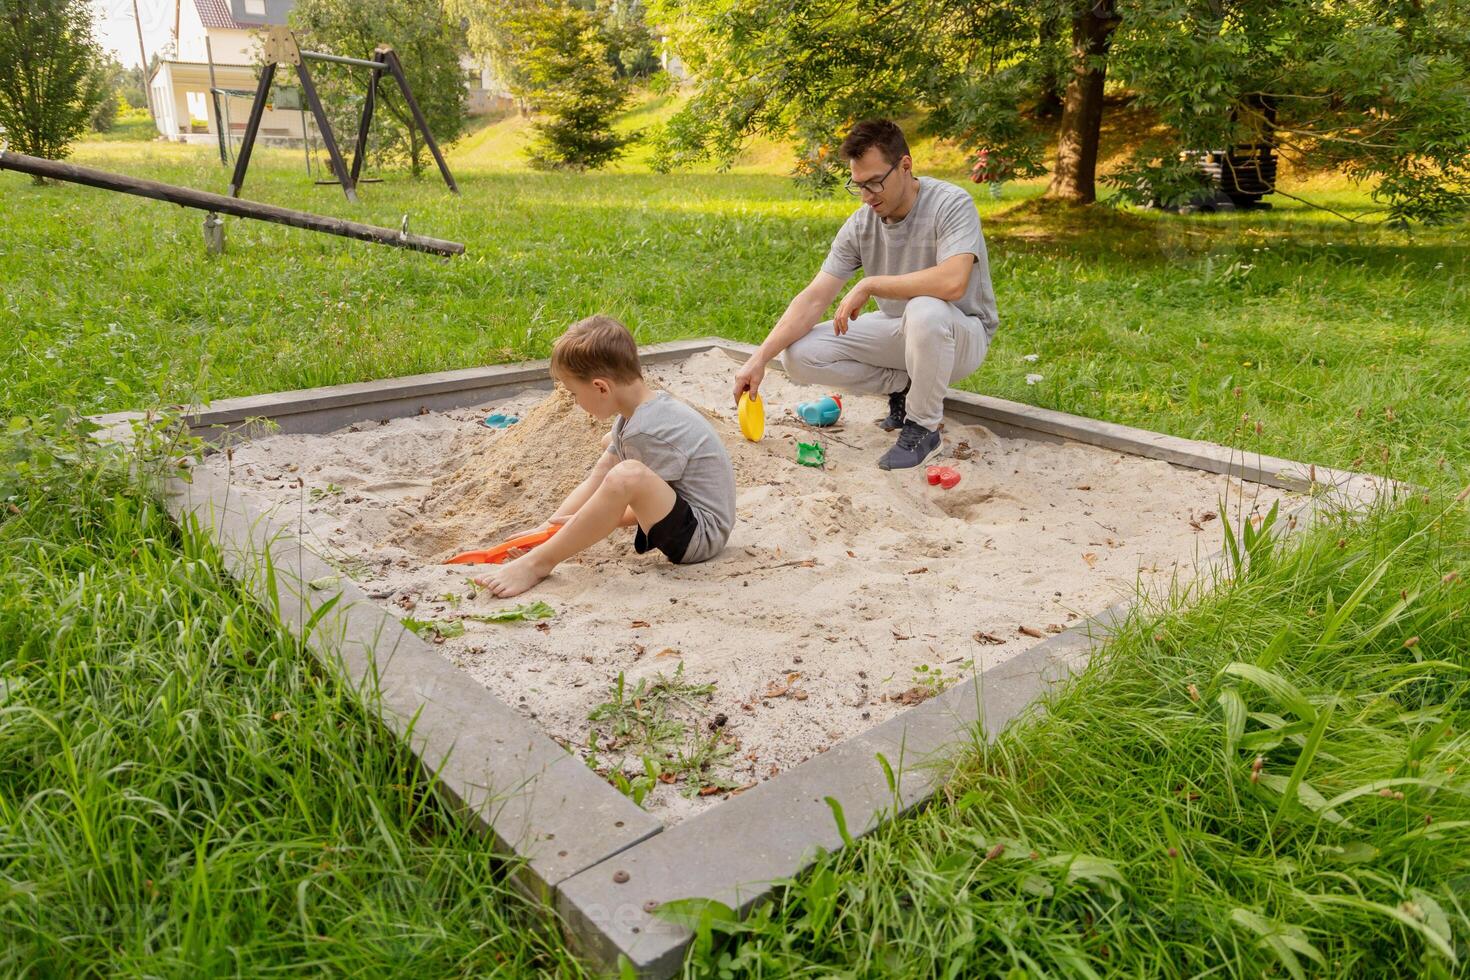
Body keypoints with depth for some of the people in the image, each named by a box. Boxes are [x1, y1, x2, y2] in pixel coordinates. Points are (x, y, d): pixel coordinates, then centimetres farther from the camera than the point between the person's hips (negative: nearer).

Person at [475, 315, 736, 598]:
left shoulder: (648, 431, -25)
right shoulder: (636, 412, 4)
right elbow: (598, 477, 7)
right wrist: (549, 527, 3)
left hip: (701, 535, -11)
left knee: (627, 475, -36)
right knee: (611, 443, 21)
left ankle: (538, 563, -20)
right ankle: (549, 537, 14)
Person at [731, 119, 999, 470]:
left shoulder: (952, 204, -21)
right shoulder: (860, 224, -7)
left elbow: (952, 282, -40)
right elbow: (814, 298, -11)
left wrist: (868, 286, -31)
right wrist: (760, 358, -21)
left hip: (963, 335, -5)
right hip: (897, 332, 5)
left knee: (926, 311, -42)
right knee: (798, 355, -12)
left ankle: (923, 429, -18)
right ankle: (905, 385, 4)